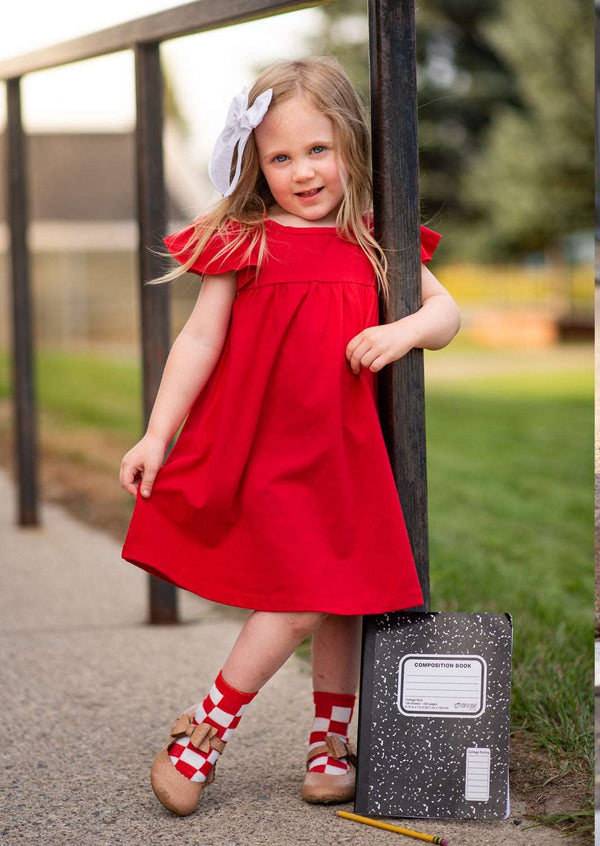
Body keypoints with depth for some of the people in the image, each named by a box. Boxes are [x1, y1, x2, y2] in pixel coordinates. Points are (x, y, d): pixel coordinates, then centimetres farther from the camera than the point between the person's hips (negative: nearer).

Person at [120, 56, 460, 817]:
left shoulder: (373, 244, 6)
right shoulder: (243, 243, -4)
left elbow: (447, 311, 11)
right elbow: (199, 340, -3)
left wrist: (404, 331, -12)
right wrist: (156, 435, -7)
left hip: (344, 452, 4)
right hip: (260, 451, -4)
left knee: (344, 596, 9)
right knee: (300, 603, -9)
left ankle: (329, 740, 24)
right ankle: (202, 735, 5)